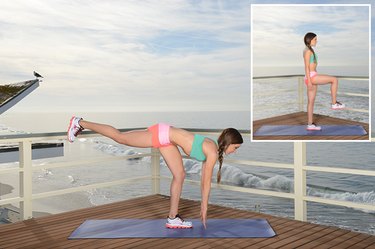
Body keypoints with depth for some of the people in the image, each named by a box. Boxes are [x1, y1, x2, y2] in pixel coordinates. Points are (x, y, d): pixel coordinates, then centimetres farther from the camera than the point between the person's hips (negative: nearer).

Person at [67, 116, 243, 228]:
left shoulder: (212, 149, 7)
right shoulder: (213, 152, -19)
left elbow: (203, 178, 16)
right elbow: (207, 181, -14)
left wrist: (203, 203, 20)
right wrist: (205, 206, -4)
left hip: (166, 139, 9)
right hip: (162, 135, -9)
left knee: (179, 175, 7)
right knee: (120, 137, 3)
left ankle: (173, 218, 12)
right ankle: (80, 123, 18)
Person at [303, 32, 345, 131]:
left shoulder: (310, 51, 21)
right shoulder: (308, 51, -9)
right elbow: (306, 66, -15)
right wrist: (309, 81, -20)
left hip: (312, 77, 10)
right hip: (311, 76, -10)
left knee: (311, 101, 8)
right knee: (334, 80, -7)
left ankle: (310, 124, 9)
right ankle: (334, 103, -1)